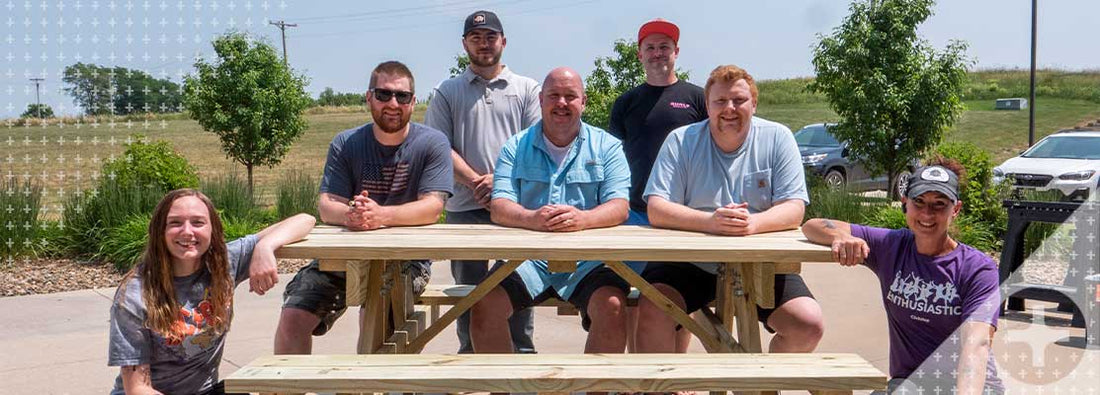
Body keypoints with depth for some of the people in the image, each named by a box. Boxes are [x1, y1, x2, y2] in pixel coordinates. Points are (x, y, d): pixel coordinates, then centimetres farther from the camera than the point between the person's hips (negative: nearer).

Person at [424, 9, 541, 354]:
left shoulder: (526, 89, 11)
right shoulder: (446, 92, 11)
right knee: (468, 290, 7)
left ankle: (522, 353, 11)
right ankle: (469, 354, 16)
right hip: (465, 209, 1)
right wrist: (476, 182, -11)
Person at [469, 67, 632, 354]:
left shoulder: (606, 147, 10)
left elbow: (619, 207, -3)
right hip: (528, 256, 1)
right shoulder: (516, 148, 12)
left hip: (587, 258, -1)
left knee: (612, 306, -29)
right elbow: (499, 208, -1)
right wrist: (531, 218, -25)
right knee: (485, 305, -22)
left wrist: (582, 219, -26)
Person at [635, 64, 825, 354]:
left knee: (809, 326, -17)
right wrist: (710, 221, -29)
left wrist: (753, 223, -29)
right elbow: (657, 210, -11)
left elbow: (794, 209, -6)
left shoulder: (777, 138, 2)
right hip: (690, 263, -1)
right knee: (651, 314, -27)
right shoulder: (681, 141, -1)